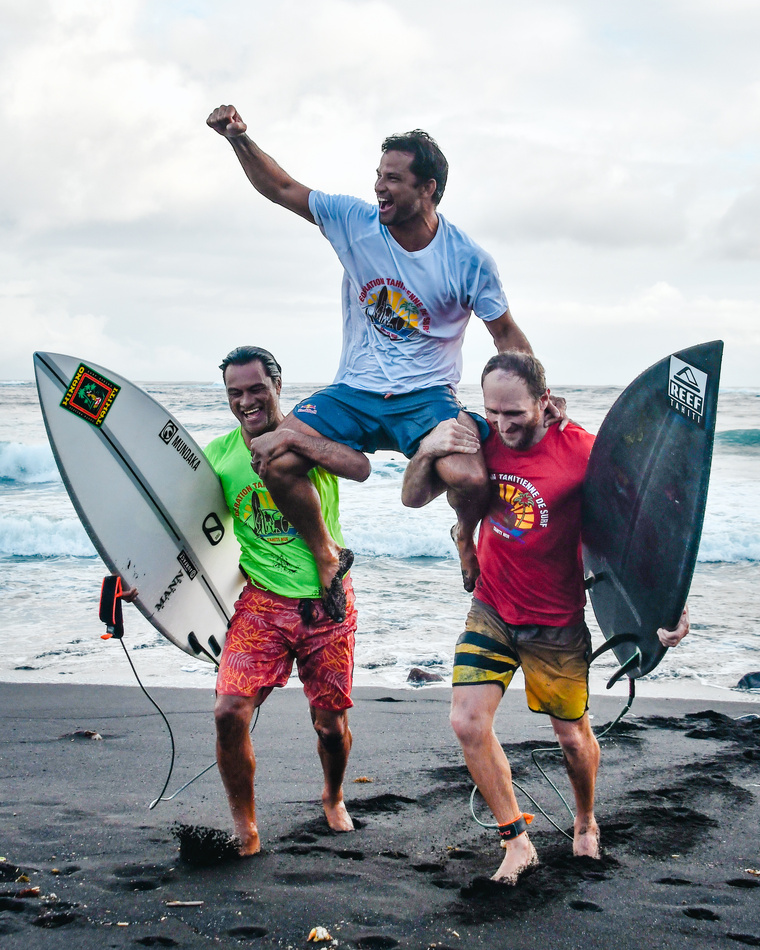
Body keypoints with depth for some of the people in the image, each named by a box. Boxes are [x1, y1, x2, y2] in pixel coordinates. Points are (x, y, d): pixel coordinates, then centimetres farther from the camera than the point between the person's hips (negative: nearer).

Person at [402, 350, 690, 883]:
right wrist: (427, 452, -23)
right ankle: (517, 840, 5)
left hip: (557, 623, -3)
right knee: (468, 723, -12)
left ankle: (586, 823, 43)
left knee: (574, 736, 12)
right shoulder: (482, 441, -7)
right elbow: (413, 498, -1)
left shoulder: (581, 451, -19)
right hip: (491, 612, 3)